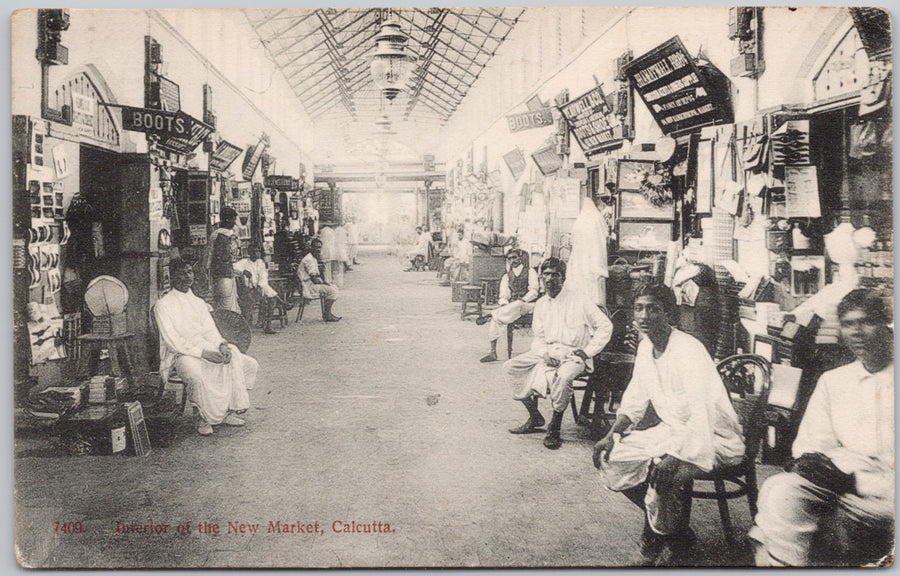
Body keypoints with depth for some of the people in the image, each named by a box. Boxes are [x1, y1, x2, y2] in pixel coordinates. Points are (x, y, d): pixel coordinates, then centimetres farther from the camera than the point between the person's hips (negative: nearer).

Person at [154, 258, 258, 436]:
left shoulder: (199, 303, 20)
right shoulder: (164, 305, -1)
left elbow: (210, 331, 14)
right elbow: (172, 341, -11)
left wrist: (222, 344, -10)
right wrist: (202, 352, -22)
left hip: (207, 348, 6)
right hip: (182, 354, -6)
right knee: (198, 376, -40)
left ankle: (229, 410, -6)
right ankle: (205, 418, -16)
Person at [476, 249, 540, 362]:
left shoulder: (530, 272, 5)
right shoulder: (507, 276, 16)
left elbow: (533, 292, -5)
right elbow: (503, 296, 9)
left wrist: (522, 300, -20)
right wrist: (504, 304, -14)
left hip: (528, 304, -4)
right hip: (511, 306, 4)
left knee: (517, 305, -41)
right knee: (495, 319, -24)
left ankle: (490, 315, -33)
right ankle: (493, 353, -24)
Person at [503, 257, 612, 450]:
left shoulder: (578, 302, -8)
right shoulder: (541, 304, 10)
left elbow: (605, 326, -6)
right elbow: (538, 338, 13)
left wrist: (588, 351, -10)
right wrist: (544, 353, -8)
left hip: (572, 354, -6)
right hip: (547, 352, 6)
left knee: (563, 376, -38)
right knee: (510, 367, -9)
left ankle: (554, 429, -18)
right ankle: (535, 418, -1)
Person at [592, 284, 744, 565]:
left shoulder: (688, 350, -24)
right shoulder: (645, 346, 2)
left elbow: (701, 416, -32)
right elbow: (635, 400, 12)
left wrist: (675, 455, -43)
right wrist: (612, 434, 0)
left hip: (711, 435, -8)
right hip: (672, 430, 8)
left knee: (666, 472, -33)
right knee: (613, 455, -4)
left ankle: (677, 535, -2)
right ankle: (657, 518, 13)